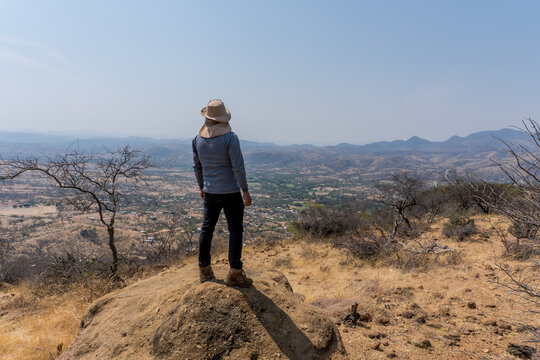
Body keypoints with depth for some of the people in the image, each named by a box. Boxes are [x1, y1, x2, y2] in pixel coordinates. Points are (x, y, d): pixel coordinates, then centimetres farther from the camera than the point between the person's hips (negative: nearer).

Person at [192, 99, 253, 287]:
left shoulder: (198, 139, 3)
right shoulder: (230, 138, -15)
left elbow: (197, 166, 12)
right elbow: (238, 167, -17)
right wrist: (246, 191, -9)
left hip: (210, 192, 6)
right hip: (230, 192, -5)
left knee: (207, 229, 15)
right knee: (235, 230, 4)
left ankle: (204, 269, 25)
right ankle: (234, 272, 6)